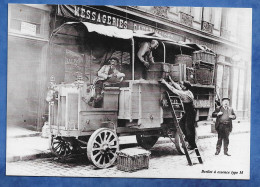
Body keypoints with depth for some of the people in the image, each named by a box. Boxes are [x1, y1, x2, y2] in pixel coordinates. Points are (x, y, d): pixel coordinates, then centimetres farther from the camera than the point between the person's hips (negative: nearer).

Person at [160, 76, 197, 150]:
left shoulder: (184, 94, -25)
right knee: (181, 123, 17)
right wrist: (171, 81, 17)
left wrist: (165, 83, -16)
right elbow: (178, 87, 15)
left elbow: (173, 89, -23)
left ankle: (192, 145, 12)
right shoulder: (187, 92, 2)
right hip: (188, 113, 9)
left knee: (189, 128, 0)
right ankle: (188, 137, 27)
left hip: (190, 113, -9)